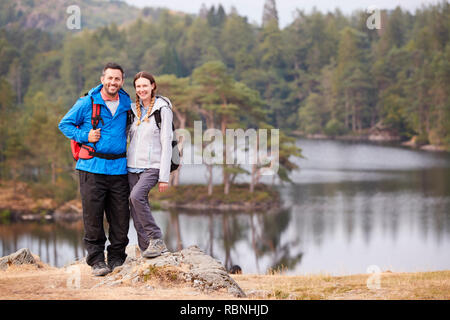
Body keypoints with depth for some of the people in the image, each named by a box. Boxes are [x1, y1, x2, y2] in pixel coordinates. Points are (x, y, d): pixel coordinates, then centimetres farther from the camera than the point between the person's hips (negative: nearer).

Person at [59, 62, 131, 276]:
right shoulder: (86, 103, 0)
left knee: (120, 216, 3)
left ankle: (116, 259, 16)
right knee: (93, 215, -4)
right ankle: (97, 261, 4)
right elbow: (65, 124, 7)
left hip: (119, 168, 3)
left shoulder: (127, 104, 11)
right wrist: (85, 136, -7)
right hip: (92, 168, -3)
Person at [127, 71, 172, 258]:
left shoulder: (162, 109, -4)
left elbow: (166, 144, -7)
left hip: (152, 166, -6)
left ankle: (157, 240, -18)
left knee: (137, 196, -27)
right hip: (133, 166, 6)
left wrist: (164, 177, -12)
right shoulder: (134, 110, 14)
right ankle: (146, 249, 7)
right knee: (136, 208, 0)